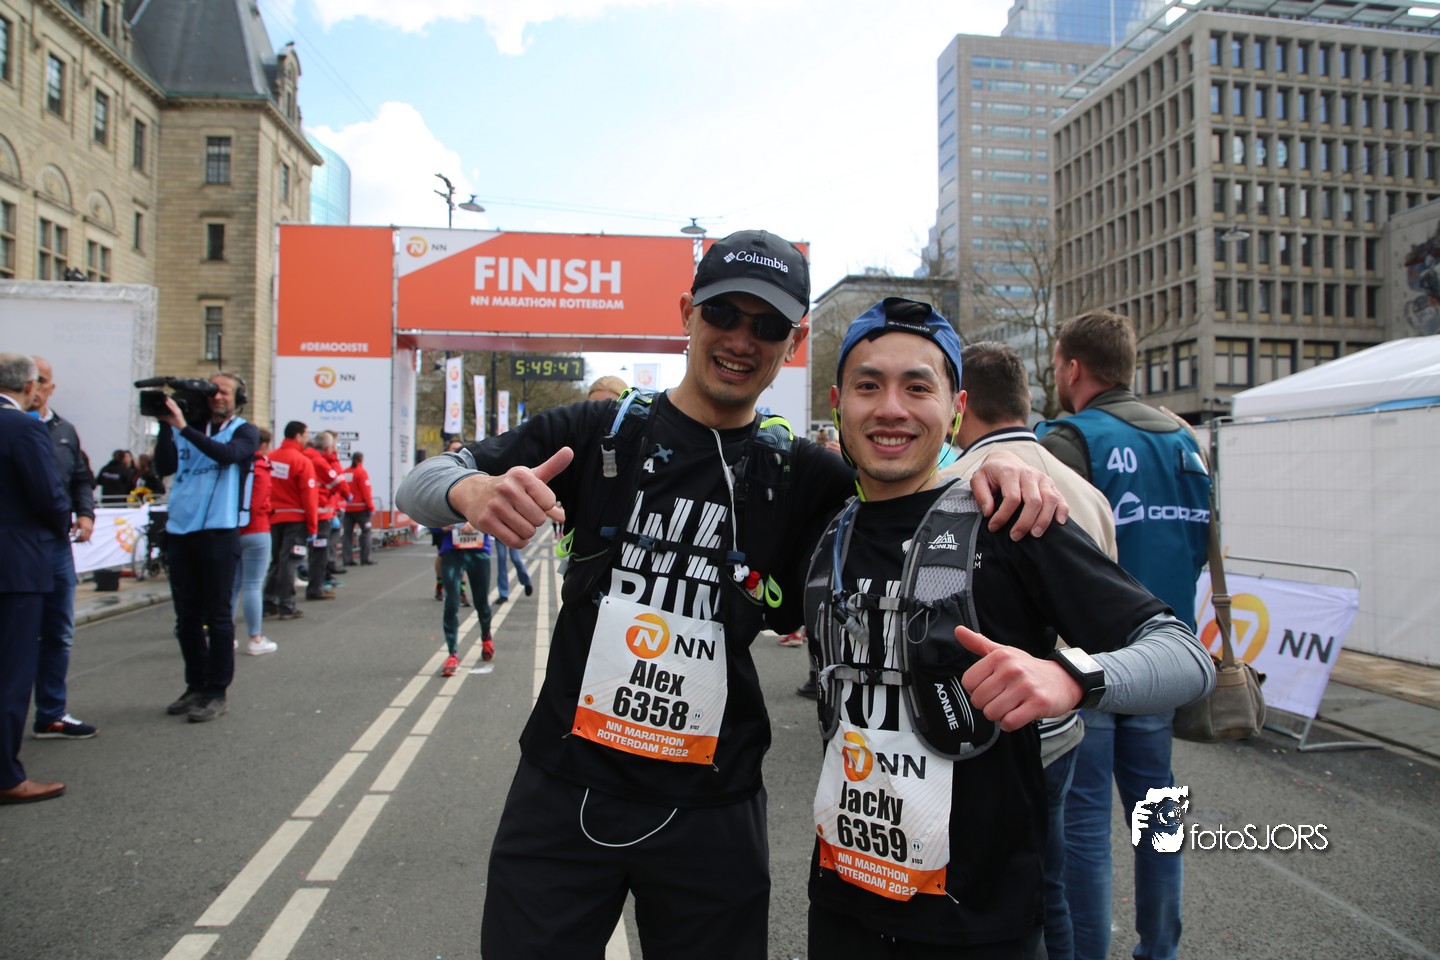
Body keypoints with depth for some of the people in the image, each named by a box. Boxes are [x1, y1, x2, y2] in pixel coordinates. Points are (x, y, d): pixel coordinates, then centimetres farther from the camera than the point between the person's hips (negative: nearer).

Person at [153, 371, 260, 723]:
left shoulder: (244, 432, 3)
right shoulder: (190, 430, 14)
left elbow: (227, 454, -18)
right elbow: (164, 467, 1)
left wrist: (183, 427, -22)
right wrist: (165, 425, -5)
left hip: (219, 532, -4)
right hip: (180, 531, 5)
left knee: (218, 616, -2)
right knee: (186, 618, 10)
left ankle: (217, 692, 5)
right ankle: (196, 687, 22)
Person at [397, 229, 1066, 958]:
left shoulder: (803, 477, 0)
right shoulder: (599, 433, -2)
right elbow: (418, 484, -2)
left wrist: (998, 469, -16)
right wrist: (472, 492, -26)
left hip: (711, 812, 1)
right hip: (565, 790, 0)